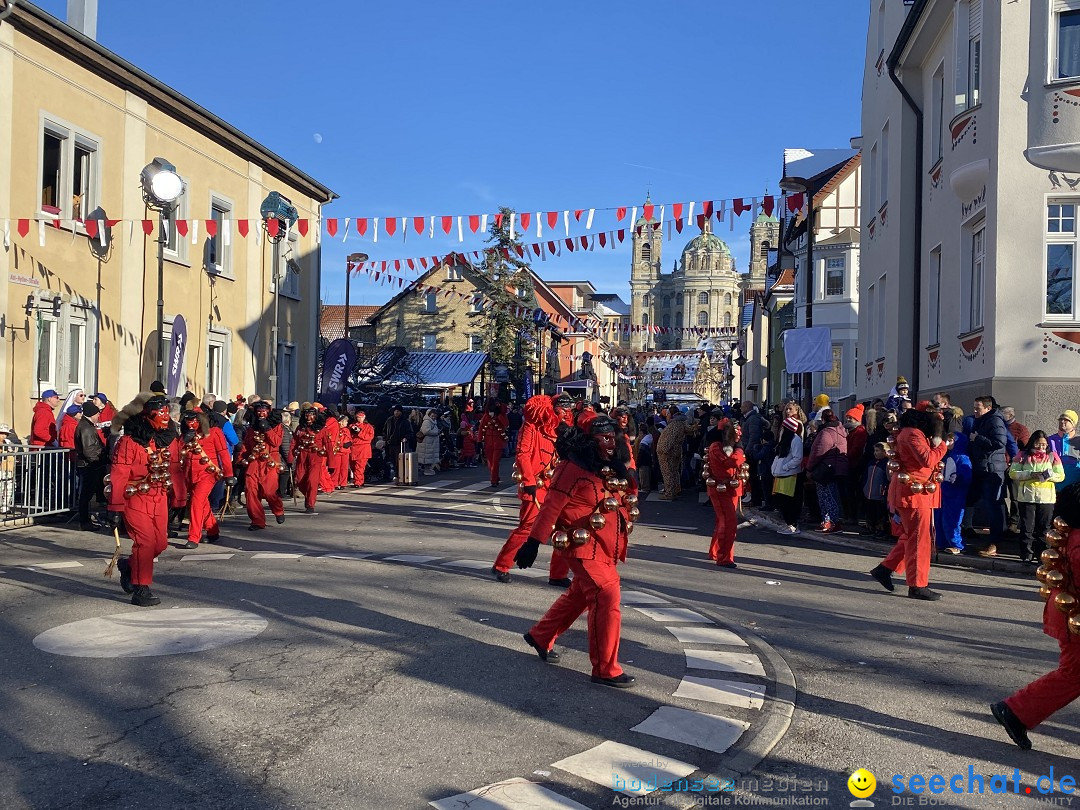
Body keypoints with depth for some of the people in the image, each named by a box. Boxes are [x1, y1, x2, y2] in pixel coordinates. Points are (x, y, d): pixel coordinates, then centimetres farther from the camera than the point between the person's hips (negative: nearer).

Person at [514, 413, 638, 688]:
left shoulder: (613, 469, 9)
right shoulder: (574, 469, -17)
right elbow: (551, 508, -17)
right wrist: (533, 542, -16)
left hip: (605, 548, 9)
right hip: (584, 546, -9)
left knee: (579, 595, 20)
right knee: (606, 598, -11)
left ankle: (539, 636, 39)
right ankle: (605, 670, -2)